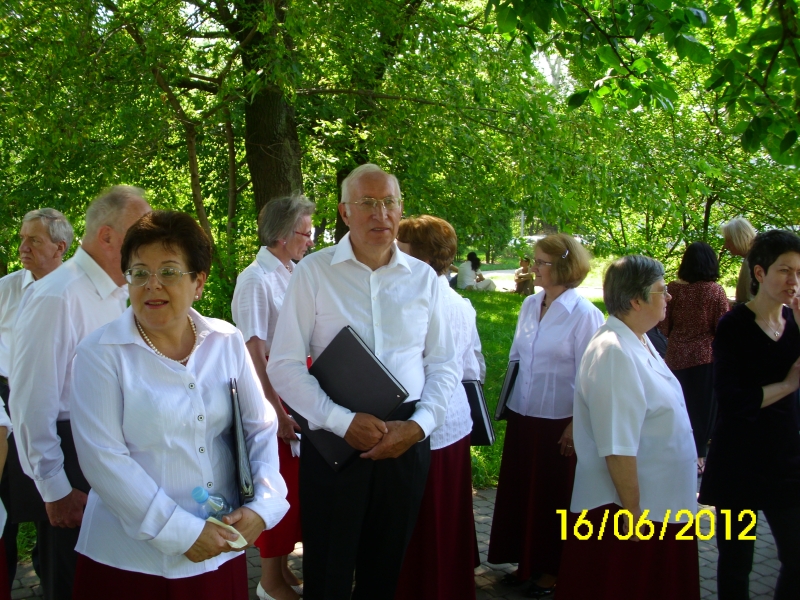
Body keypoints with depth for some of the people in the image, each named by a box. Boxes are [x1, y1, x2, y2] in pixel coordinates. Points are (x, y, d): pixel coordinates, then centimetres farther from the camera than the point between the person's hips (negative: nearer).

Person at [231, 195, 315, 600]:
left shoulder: (292, 274, 8)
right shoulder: (256, 279, -14)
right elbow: (254, 352, -19)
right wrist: (276, 410, -23)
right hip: (272, 394, -7)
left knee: (295, 483, 15)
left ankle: (284, 567, 30)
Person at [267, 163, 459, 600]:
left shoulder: (423, 278, 5)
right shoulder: (313, 272, -4)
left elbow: (443, 364, 8)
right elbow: (285, 365, -7)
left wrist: (418, 424, -8)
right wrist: (343, 421, -16)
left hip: (407, 439, 3)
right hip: (332, 438, -3)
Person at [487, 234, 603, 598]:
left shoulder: (584, 315, -14)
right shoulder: (530, 305, 5)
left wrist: (575, 426, -14)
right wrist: (508, 402, 12)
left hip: (558, 421, -6)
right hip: (523, 416, 6)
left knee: (554, 496, 8)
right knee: (520, 490, 14)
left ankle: (553, 569, 24)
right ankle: (527, 562, 30)